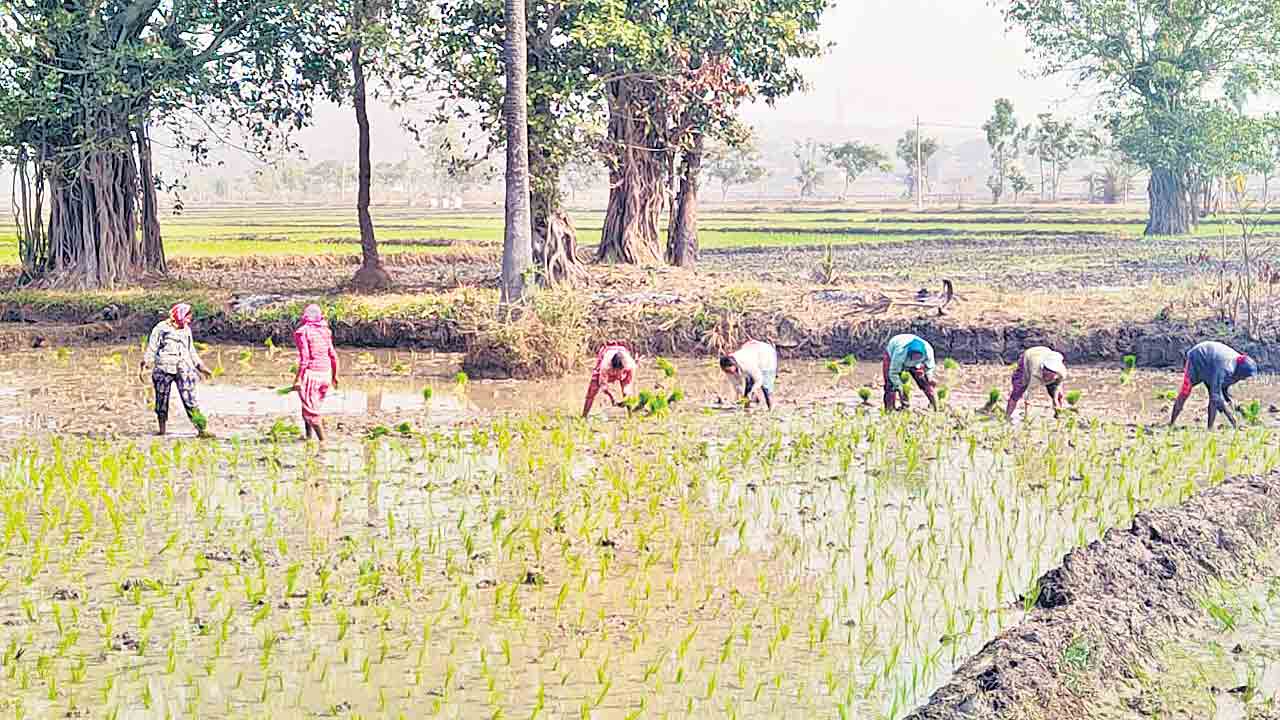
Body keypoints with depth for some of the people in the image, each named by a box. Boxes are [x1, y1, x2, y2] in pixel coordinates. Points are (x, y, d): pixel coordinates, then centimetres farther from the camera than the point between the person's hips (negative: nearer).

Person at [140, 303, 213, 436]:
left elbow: (191, 351, 23)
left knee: (189, 400, -6)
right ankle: (162, 429, 13)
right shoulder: (161, 328, 0)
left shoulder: (186, 330, 14)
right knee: (162, 400, 3)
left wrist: (201, 367, 23)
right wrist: (144, 365, -11)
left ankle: (203, 429, -11)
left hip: (183, 370, 2)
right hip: (163, 370, -2)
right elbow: (151, 349, -2)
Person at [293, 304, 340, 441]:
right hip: (325, 373, 6)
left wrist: (298, 378, -14)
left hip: (310, 372, -6)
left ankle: (323, 440, -11)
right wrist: (335, 375, 18)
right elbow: (333, 356, 8)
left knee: (310, 410, -3)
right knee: (313, 406, 23)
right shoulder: (325, 332, 7)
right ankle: (309, 435, 32)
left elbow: (304, 358, -16)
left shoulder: (303, 332, -10)